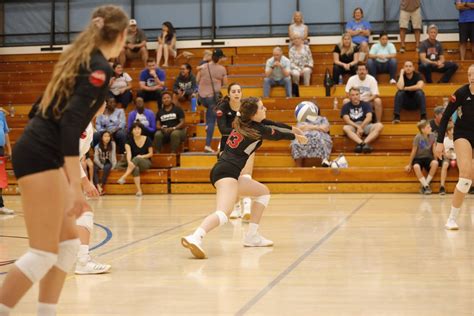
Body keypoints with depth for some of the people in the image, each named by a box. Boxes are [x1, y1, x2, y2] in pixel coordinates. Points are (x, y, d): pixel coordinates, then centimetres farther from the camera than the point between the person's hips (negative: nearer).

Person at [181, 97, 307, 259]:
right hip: (227, 172, -10)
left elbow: (272, 124, 31)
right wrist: (296, 136, 32)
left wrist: (291, 128, 43)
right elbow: (278, 135, 13)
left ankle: (252, 236, 20)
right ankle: (195, 238, -53)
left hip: (222, 170, 10)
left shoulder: (243, 123, 15)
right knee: (223, 213, -29)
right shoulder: (257, 130, -6)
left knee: (263, 192, 24)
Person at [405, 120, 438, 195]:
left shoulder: (432, 136, -4)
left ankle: (425, 184, -20)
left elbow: (434, 149, -1)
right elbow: (414, 151, -7)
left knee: (435, 163, -32)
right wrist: (409, 164, -3)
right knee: (416, 167, -37)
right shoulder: (418, 137, -14)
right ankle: (426, 186, -24)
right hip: (418, 158, -3)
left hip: (428, 157, 3)